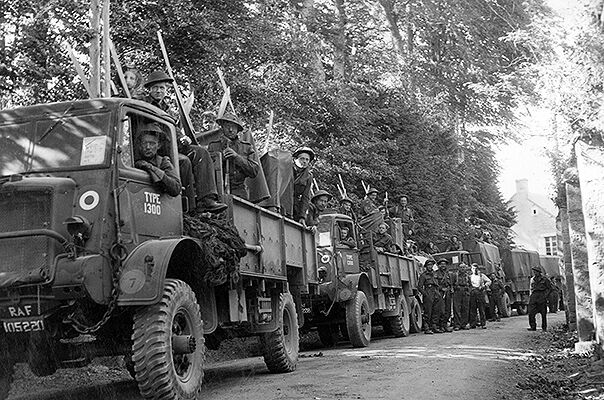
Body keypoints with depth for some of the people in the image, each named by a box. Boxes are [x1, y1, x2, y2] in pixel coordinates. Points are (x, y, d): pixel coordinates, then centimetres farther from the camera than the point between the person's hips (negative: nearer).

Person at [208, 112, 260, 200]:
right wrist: (222, 155, -5)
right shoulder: (213, 146, 12)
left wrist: (237, 157, -7)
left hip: (239, 191, 1)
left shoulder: (247, 147, 12)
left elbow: (254, 172, 2)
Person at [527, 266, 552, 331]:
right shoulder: (532, 279, 15)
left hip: (541, 297, -4)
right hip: (533, 296, 4)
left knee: (543, 313, 2)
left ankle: (544, 328, 11)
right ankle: (533, 326, -2)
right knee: (531, 313, -7)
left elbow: (549, 288, 3)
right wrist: (530, 295, 10)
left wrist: (546, 295, -6)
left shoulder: (544, 279, 1)